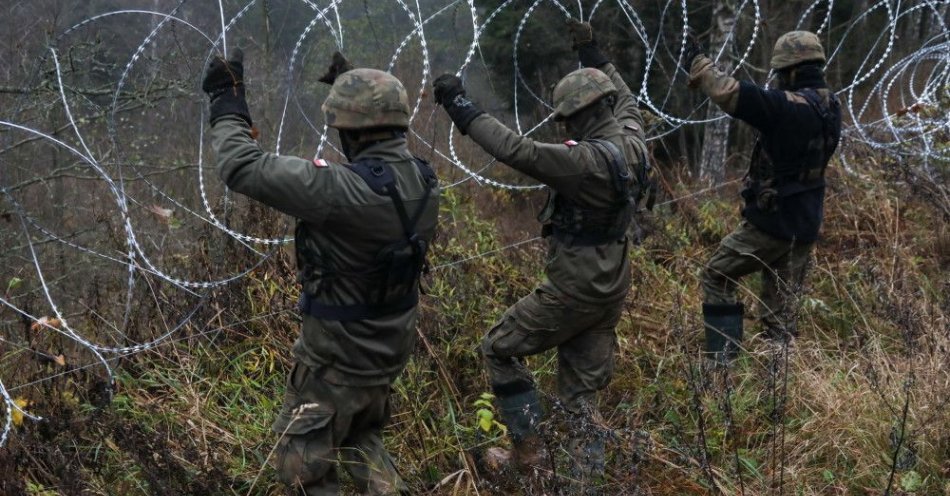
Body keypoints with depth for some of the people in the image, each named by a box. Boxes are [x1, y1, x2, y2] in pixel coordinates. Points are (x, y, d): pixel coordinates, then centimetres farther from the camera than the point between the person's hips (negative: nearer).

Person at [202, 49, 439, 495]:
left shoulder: (342, 189, -32)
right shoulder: (421, 179, -7)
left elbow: (243, 169, -27)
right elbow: (384, 157, 19)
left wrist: (227, 105, -11)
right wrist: (350, 88, 23)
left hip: (337, 358, -7)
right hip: (389, 348, 8)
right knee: (361, 440, 32)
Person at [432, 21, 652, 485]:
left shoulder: (587, 160, -25)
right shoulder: (631, 144, 1)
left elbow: (517, 150, -30)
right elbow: (626, 101, 23)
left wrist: (461, 107, -25)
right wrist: (593, 55, 28)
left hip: (574, 289, -9)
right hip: (610, 287, 9)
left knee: (499, 348, 10)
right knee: (581, 389, 16)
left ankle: (528, 450, 11)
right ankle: (589, 477, 18)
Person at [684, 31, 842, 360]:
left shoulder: (789, 107, -21)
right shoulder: (830, 107, 5)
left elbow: (729, 93, -25)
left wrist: (698, 63, -11)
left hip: (772, 221, -8)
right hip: (805, 225, 8)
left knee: (717, 277, 7)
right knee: (781, 307, 14)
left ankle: (724, 359, 3)